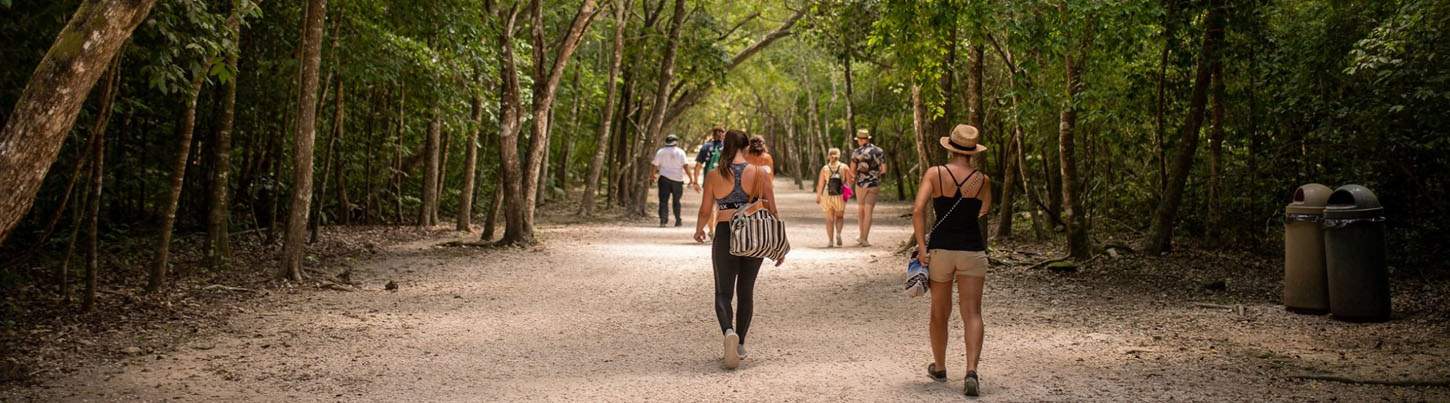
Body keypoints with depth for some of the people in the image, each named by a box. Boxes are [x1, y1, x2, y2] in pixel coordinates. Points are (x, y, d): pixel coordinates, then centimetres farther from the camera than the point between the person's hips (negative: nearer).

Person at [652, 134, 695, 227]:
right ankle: (678, 221, 15)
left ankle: (663, 219, -13)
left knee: (663, 200, 1)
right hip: (677, 179, 0)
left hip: (664, 178, 0)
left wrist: (653, 176, 19)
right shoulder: (680, 152, 1)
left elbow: (655, 166, 2)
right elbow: (686, 166, -8)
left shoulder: (660, 152, 3)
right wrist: (691, 179, -7)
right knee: (676, 201, 13)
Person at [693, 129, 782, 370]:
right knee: (746, 291, 17)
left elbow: (705, 210, 4)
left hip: (725, 234, -1)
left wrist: (699, 231, 25)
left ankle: (729, 331, -23)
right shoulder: (760, 173, -2)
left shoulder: (714, 175, -2)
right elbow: (772, 211, -2)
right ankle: (740, 345, 22)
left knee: (723, 293, 7)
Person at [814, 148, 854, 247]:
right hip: (840, 197, 0)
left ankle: (830, 241, 4)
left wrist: (818, 197, 8)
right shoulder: (844, 167, -3)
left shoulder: (825, 169, -2)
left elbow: (820, 185, -2)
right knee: (839, 217, 18)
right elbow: (850, 181, -5)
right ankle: (838, 233, -7)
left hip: (827, 197, 0)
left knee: (830, 219, 10)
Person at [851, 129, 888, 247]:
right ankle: (864, 239, -4)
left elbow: (852, 170, -2)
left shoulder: (857, 152, -7)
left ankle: (862, 236, 24)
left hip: (861, 184, 0)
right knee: (868, 212, 2)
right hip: (874, 185, 1)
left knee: (861, 210, 19)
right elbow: (883, 170, -1)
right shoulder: (879, 151, -1)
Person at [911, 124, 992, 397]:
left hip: (940, 249, 0)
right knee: (972, 313, -3)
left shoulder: (934, 174, -5)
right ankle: (971, 371, -21)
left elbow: (918, 210, -15)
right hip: (972, 249, 0)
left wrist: (921, 247, -11)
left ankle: (939, 367, 31)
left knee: (939, 313, 16)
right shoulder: (983, 180, 0)